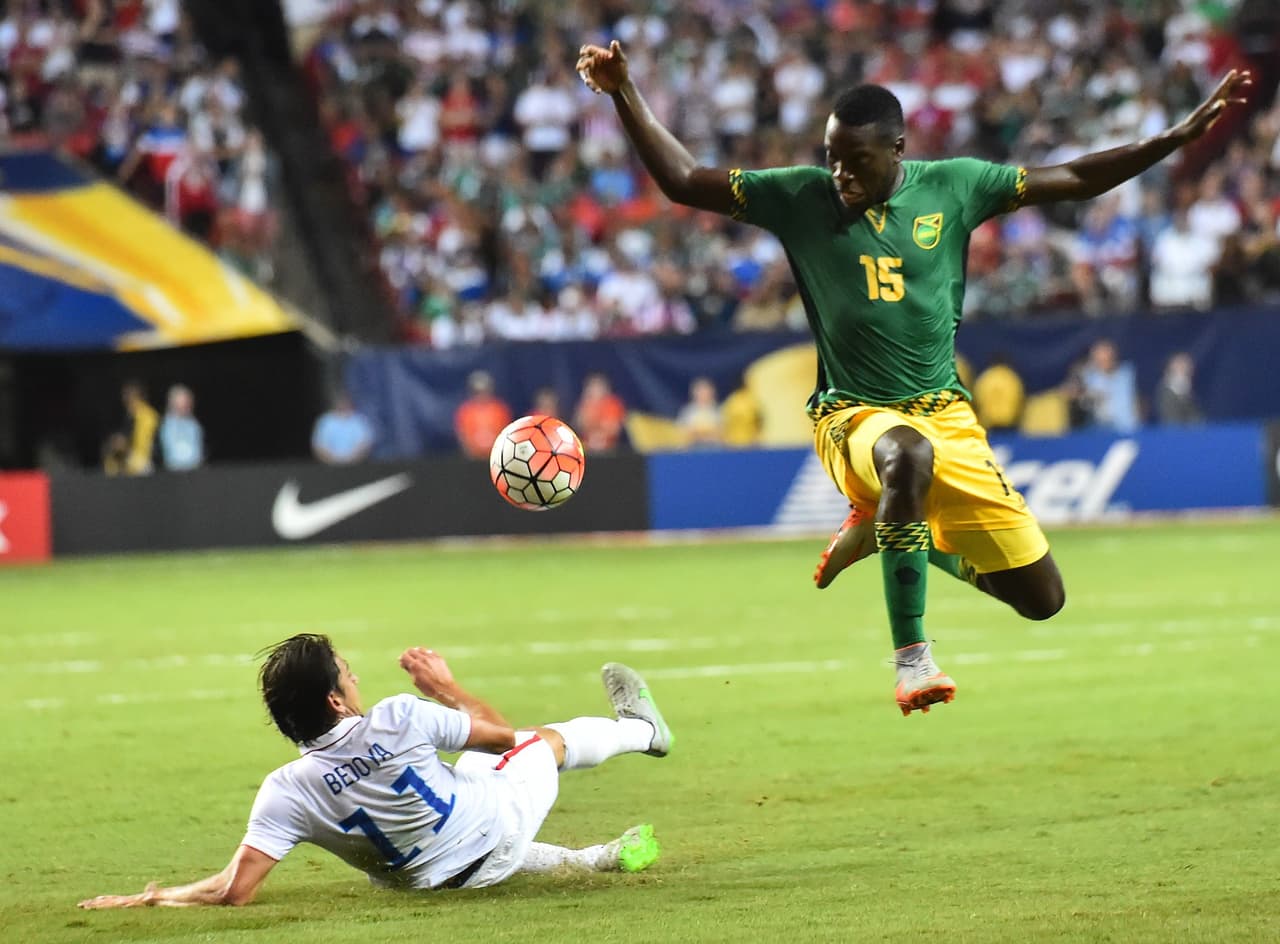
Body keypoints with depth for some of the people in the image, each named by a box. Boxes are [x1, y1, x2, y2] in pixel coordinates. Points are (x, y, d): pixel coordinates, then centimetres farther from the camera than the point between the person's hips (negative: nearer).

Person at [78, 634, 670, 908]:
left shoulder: (286, 793, -28)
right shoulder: (400, 719, -32)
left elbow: (236, 889, -35)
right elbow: (498, 733, -13)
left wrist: (151, 897, -24)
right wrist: (445, 688, 5)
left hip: (448, 875, 3)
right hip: (500, 825, -3)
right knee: (549, 739, 27)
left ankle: (592, 860, 54)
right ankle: (639, 729, 62)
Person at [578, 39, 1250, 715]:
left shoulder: (952, 187, 0)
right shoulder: (800, 198, -4)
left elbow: (1074, 180, 6)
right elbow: (682, 180, -4)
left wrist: (1184, 133, 0)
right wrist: (624, 92, -15)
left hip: (945, 411, 3)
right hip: (852, 415, -3)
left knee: (1041, 599, 2)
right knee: (909, 454, -43)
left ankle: (883, 529, 26)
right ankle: (910, 659, -32)